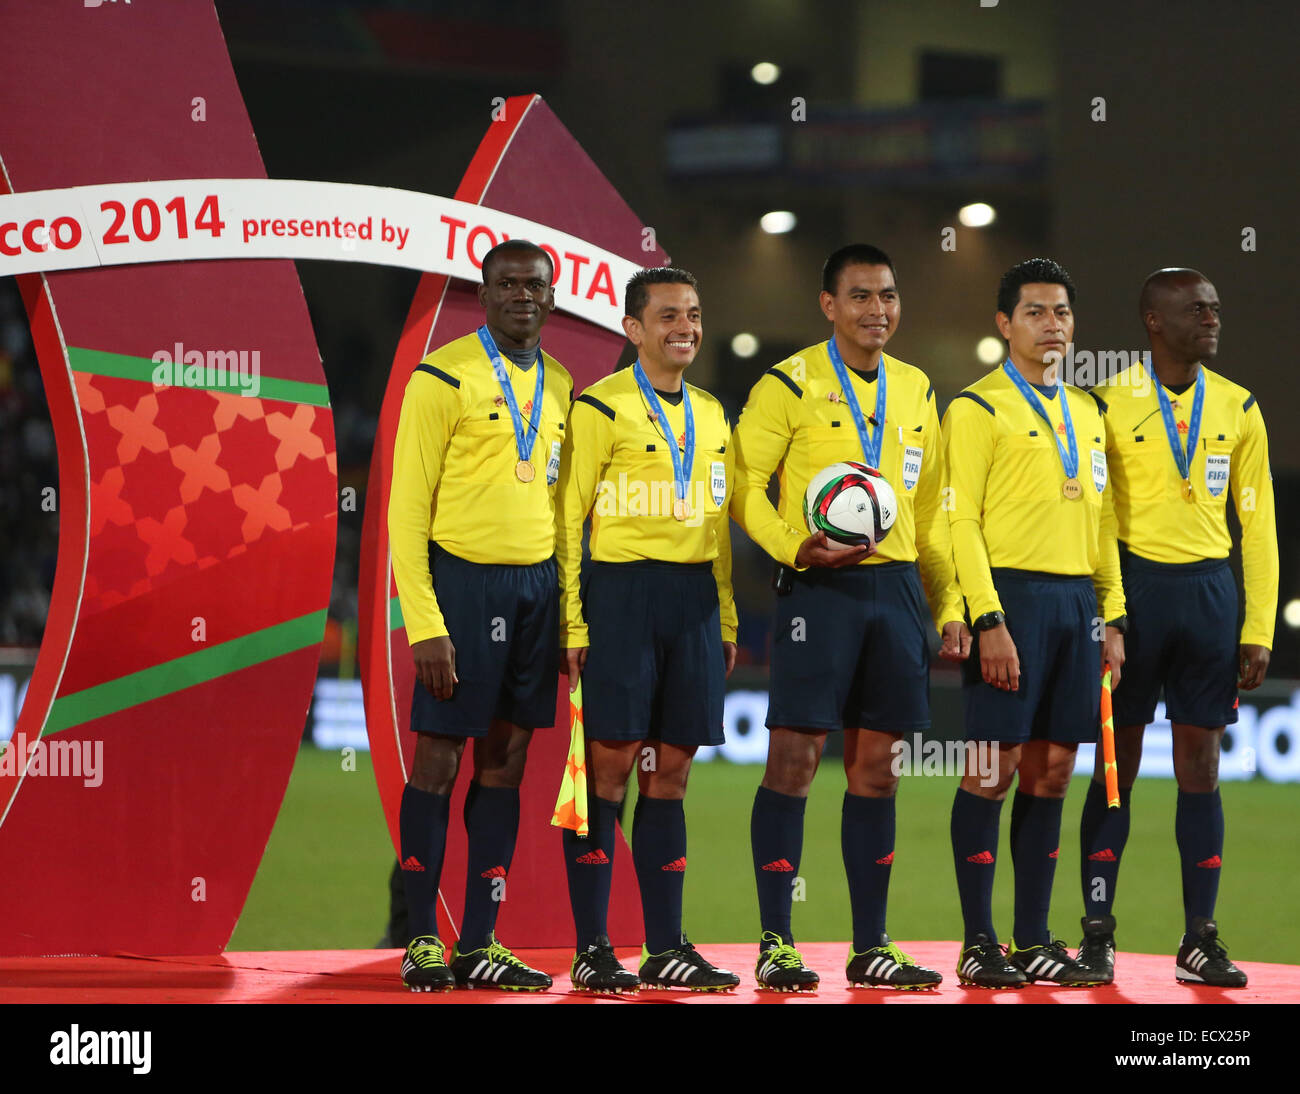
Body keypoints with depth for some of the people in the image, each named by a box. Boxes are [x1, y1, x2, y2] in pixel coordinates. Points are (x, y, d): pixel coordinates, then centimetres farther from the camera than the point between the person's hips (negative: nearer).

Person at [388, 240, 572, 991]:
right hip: (464, 580, -6)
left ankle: (481, 943, 11)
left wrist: (571, 610, 10)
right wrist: (425, 625, -15)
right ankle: (423, 943, 3)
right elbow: (408, 507, -9)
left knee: (506, 759, 7)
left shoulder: (559, 386, 13)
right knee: (440, 759, -3)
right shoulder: (445, 378, -7)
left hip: (538, 583, 6)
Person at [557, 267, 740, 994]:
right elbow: (567, 518, -5)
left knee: (670, 776, 8)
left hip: (696, 600, 6)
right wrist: (572, 624, -11)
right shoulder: (602, 408, -3)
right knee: (608, 771, -5)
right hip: (621, 591, -6)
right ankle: (592, 950, -1)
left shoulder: (712, 417, 16)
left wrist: (727, 620, 16)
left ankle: (667, 947, 12)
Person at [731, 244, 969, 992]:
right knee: (795, 758, -7)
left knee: (877, 768, 6)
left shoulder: (916, 391, 15)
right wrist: (794, 547, -19)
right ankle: (776, 945, -3)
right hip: (820, 589, -5)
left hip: (897, 586, 5)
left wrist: (949, 606, 15)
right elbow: (745, 484, -4)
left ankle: (872, 946, 12)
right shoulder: (790, 385, -2)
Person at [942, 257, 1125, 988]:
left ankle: (1034, 940, 11)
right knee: (994, 767, -5)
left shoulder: (1087, 413, 17)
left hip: (1078, 599, 6)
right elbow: (961, 520, -9)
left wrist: (1113, 616, 12)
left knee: (1052, 772, 6)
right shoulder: (979, 408, -3)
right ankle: (979, 944, -1)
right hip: (1013, 595, -6)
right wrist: (988, 619, -16)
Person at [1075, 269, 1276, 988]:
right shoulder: (1110, 405, -1)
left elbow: (1258, 525, 9)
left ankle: (1200, 941, 7)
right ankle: (1097, 935, 6)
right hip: (1132, 585, -3)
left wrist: (1259, 629, 3)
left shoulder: (1238, 409, 8)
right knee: (1117, 765, 0)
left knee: (1200, 767, 4)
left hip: (1209, 590, 3)